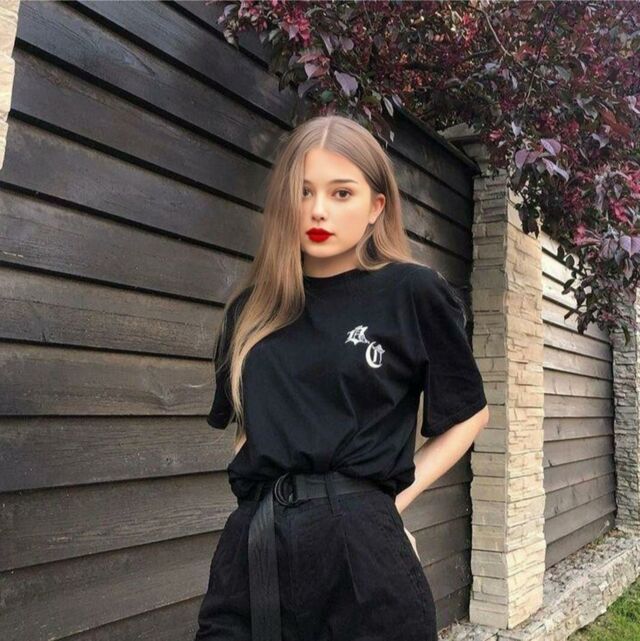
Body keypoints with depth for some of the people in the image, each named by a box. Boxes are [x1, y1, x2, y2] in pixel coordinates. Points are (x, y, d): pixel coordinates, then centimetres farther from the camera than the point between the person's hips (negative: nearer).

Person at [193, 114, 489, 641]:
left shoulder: (413, 292, -4)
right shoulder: (251, 307, 8)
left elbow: (469, 415, 6)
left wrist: (395, 495, -2)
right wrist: (261, 485, 5)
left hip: (361, 549, -3)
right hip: (252, 547, 4)